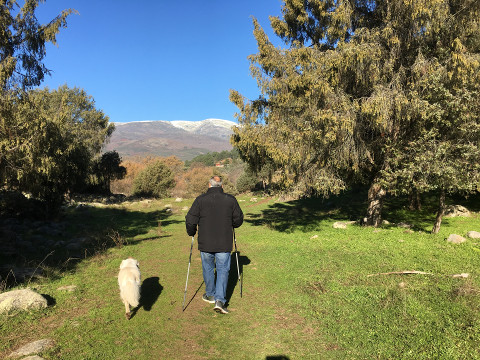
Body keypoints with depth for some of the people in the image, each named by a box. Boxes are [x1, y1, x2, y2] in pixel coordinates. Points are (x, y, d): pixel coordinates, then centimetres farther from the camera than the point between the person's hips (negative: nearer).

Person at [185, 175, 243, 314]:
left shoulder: (200, 200, -5)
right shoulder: (231, 199, -1)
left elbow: (190, 220, -6)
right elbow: (238, 220, 7)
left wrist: (191, 233, 13)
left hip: (205, 243, 0)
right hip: (224, 243, 0)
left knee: (208, 268, 18)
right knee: (223, 270, 7)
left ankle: (210, 295, 34)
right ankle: (220, 300, -3)